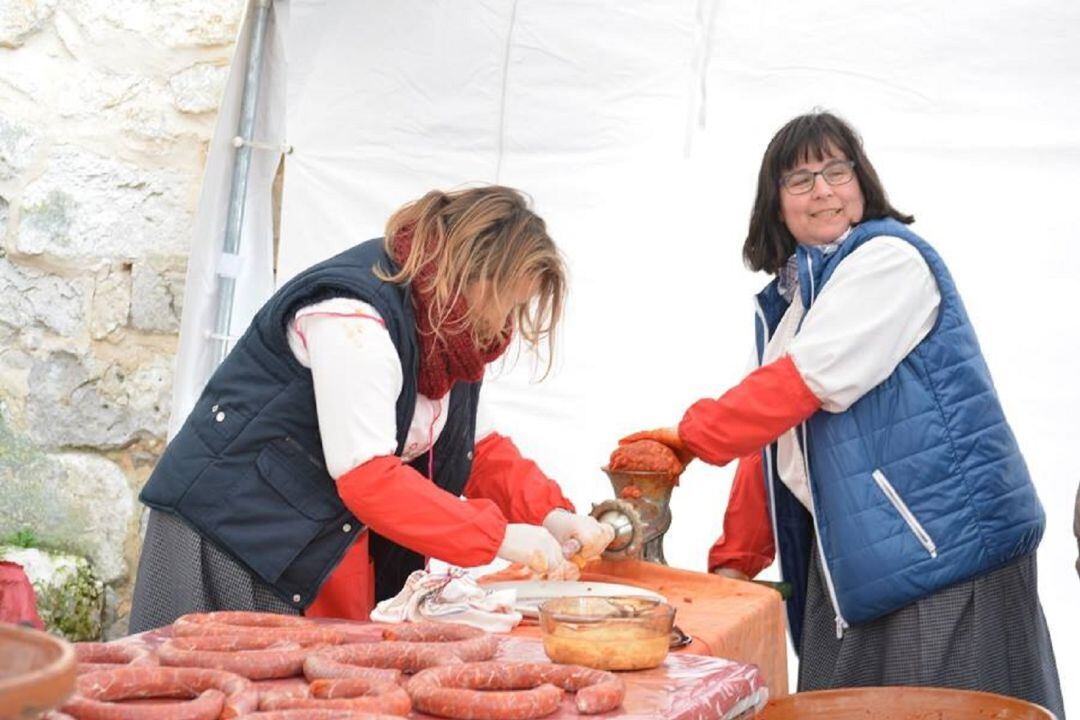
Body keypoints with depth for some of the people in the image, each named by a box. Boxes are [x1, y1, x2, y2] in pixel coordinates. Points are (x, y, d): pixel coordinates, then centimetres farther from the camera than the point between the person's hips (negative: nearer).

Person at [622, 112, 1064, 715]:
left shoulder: (890, 259, -7)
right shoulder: (785, 301, 18)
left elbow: (814, 374, -18)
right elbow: (773, 439, 18)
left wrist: (691, 436, -13)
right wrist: (733, 562, 11)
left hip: (946, 545, -8)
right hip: (851, 566, 8)